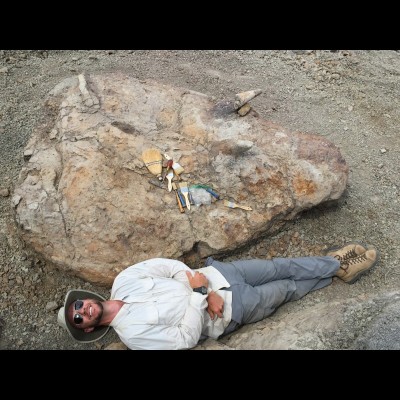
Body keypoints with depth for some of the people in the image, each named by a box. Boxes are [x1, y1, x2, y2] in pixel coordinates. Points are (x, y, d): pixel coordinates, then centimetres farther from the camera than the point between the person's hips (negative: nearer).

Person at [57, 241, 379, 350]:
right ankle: (337, 270, 27)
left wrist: (197, 280, -18)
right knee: (288, 289, 7)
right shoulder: (131, 333, -16)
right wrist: (201, 294, -23)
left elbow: (167, 265, -3)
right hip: (227, 313, -4)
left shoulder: (122, 281, -3)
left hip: (213, 274, 4)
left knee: (279, 267, 7)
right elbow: (187, 339, -18)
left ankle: (334, 262, 27)